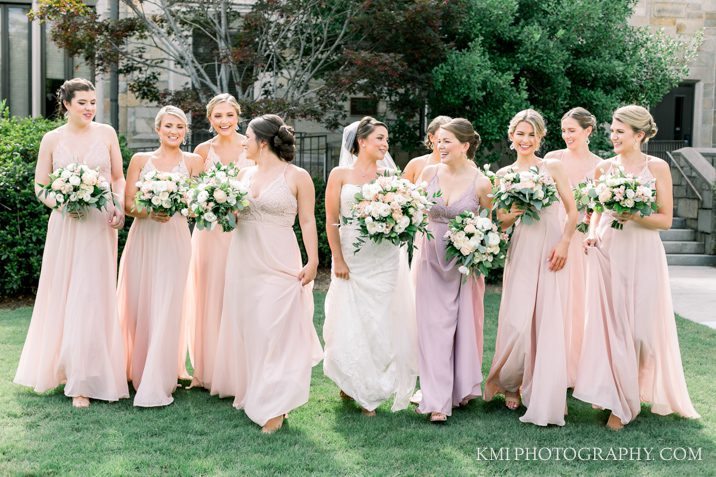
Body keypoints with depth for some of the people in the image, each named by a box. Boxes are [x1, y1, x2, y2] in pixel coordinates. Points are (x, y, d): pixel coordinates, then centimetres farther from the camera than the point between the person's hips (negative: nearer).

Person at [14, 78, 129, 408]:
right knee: (63, 295, 5)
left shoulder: (106, 133, 4)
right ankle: (63, 367, 21)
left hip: (100, 225, 0)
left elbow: (118, 177, 10)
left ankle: (85, 380, 10)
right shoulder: (52, 139, 4)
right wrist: (62, 203, -11)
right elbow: (40, 186, 7)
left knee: (93, 298, -1)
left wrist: (119, 205, -7)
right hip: (65, 225, 1)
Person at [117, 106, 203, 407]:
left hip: (174, 240, -1)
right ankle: (138, 370, 22)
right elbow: (128, 204, 3)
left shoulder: (193, 161, 6)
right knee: (137, 305, 3)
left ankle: (156, 385, -1)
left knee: (165, 309, -5)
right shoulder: (140, 160, 8)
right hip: (142, 238, 2)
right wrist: (149, 211, -15)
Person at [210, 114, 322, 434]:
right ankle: (250, 391, 24)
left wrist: (313, 261, -12)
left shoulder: (297, 177, -3)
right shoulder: (244, 174, 11)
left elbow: (308, 221, -4)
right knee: (245, 327, 10)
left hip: (279, 263, -5)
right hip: (243, 260, 6)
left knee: (273, 331, -7)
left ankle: (273, 407, -1)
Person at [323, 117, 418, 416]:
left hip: (385, 260, 2)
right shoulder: (341, 175, 1)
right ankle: (350, 382, 24)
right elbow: (331, 220, -2)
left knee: (381, 323, 2)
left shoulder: (387, 177, 7)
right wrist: (338, 260, -8)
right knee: (351, 322, 2)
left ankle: (370, 390, 15)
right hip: (352, 259, -2)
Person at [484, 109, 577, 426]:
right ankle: (509, 383, 19)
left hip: (551, 250, -1)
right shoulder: (503, 175, 11)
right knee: (517, 321, -5)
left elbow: (572, 211, 1)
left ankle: (545, 398, 8)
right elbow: (500, 222, 11)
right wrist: (514, 214, -11)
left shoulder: (553, 168, 5)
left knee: (549, 323, -2)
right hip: (520, 251, 1)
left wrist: (564, 243, -12)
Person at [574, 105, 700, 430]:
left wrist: (635, 216, -18)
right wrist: (592, 233, -2)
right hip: (607, 252, 3)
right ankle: (616, 399, 17)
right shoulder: (604, 167, 8)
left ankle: (637, 393, 17)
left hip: (642, 253, -3)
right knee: (608, 323, 2)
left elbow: (666, 219, -2)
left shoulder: (657, 167, -1)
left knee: (642, 325, -1)